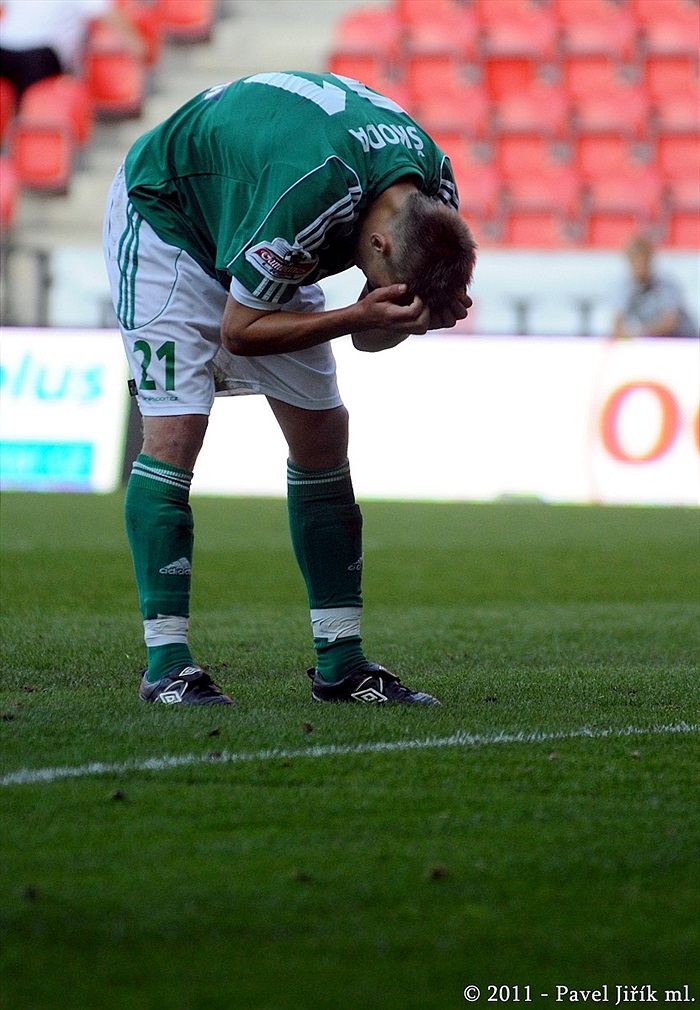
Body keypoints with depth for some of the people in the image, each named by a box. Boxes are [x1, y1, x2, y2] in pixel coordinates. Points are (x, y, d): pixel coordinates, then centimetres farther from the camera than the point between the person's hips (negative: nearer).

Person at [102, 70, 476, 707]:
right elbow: (239, 330, -28)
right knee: (174, 431, -19)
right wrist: (358, 315, -37)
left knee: (323, 433, 1)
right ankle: (166, 663, -16)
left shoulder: (432, 198, -18)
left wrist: (418, 314, -27)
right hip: (165, 212, -7)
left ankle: (341, 660, 6)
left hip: (253, 229, 7)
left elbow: (369, 336, -6)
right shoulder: (308, 191, -41)